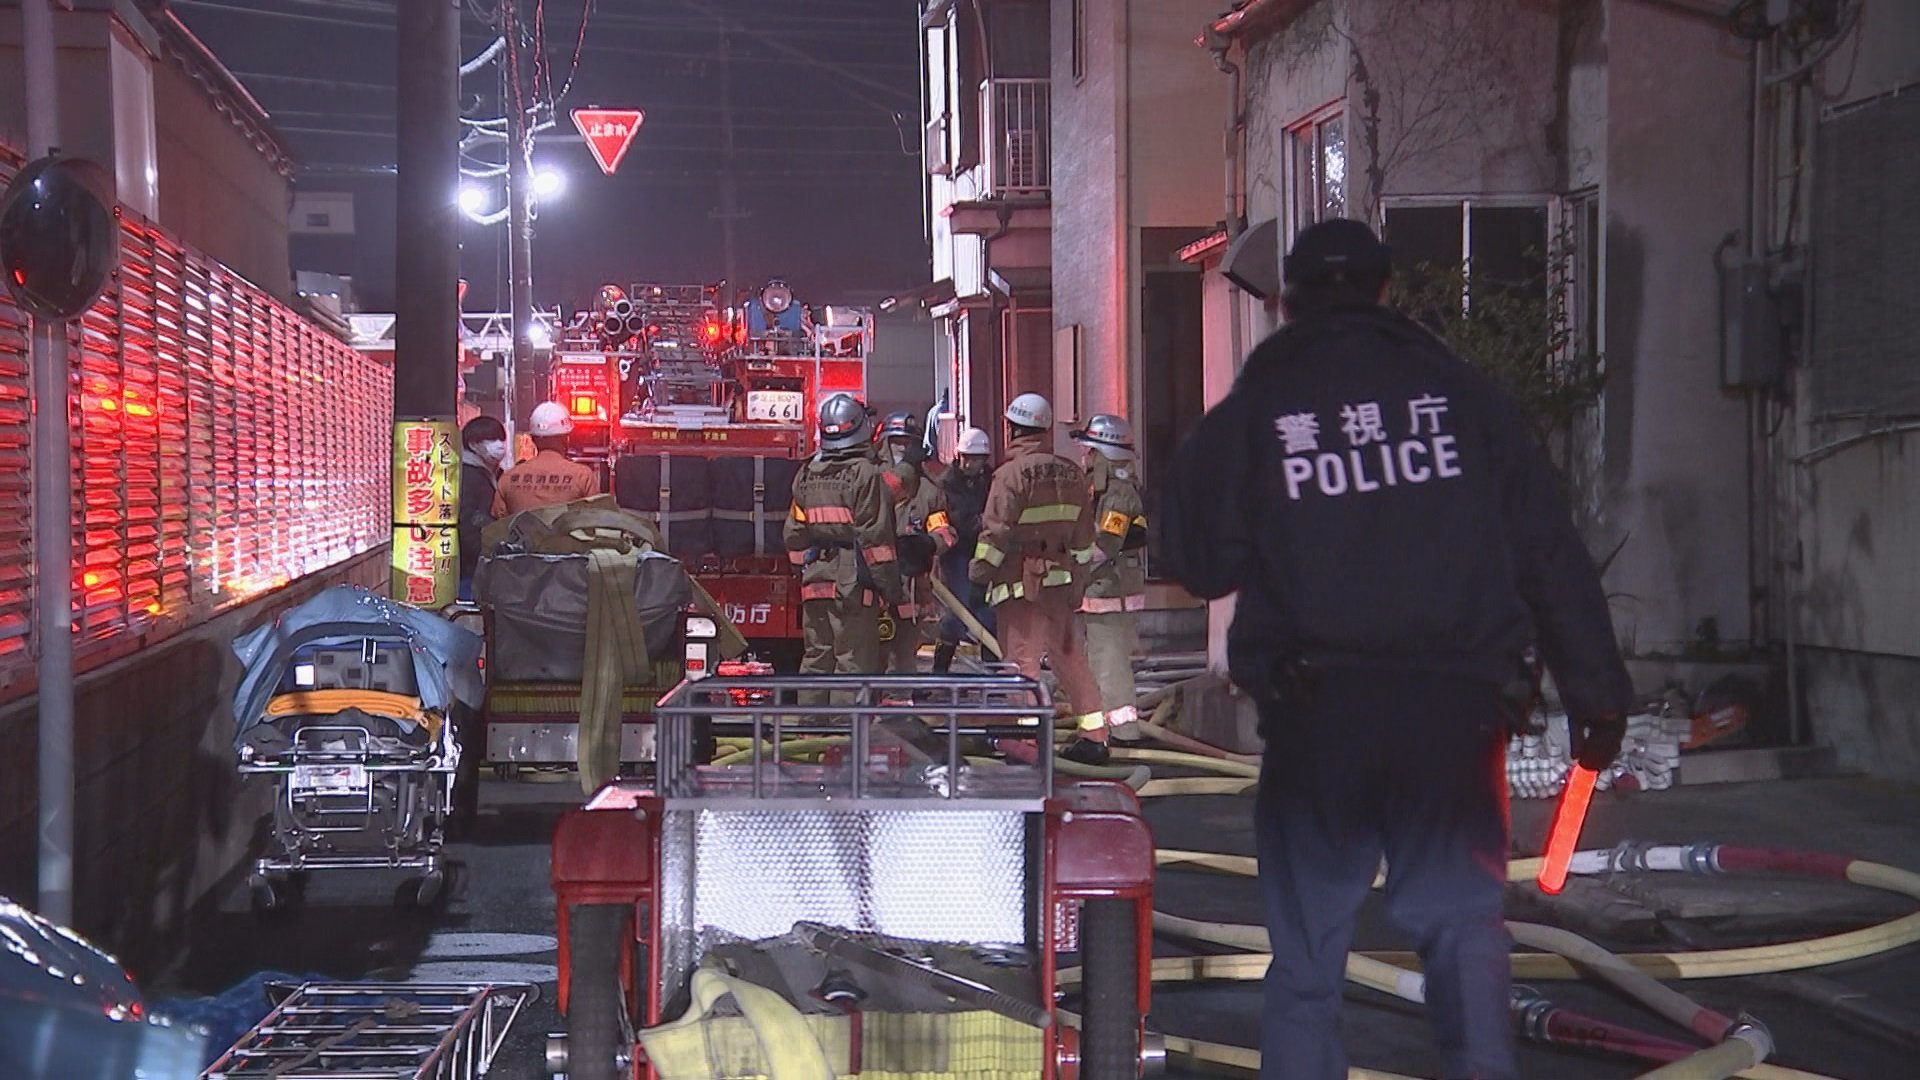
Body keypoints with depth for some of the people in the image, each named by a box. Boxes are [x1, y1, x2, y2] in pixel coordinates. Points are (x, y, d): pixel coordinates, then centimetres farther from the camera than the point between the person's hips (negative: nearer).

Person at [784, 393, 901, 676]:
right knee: (854, 663, -5)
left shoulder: (806, 475, 11)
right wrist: (891, 588, -7)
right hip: (853, 587, -6)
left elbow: (794, 534, 14)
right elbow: (875, 536, -12)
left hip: (814, 584, 6)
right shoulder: (865, 474, -9)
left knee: (815, 661, 12)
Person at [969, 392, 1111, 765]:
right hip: (1063, 579, 7)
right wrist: (1078, 573, 23)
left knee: (1022, 660, -4)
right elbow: (1083, 533, 14)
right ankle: (1093, 736, 17)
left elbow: (997, 530, -13)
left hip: (1022, 582, -7)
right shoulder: (1072, 473, 9)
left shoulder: (1011, 473, -12)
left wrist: (979, 569, -2)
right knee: (1070, 657, 13)